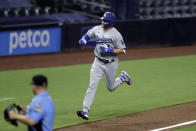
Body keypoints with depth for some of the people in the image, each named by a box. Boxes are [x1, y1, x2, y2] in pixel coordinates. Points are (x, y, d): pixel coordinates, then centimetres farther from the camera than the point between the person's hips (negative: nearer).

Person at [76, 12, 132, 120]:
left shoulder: (116, 34, -14)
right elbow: (88, 34, 20)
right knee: (92, 86, -11)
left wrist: (109, 50, -26)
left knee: (111, 87, 13)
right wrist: (83, 39, -3)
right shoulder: (97, 29, 0)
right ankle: (85, 111, -14)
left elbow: (122, 50, -12)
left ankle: (123, 77, 44)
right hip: (98, 62, 3)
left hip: (111, 63, -3)